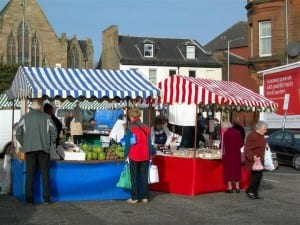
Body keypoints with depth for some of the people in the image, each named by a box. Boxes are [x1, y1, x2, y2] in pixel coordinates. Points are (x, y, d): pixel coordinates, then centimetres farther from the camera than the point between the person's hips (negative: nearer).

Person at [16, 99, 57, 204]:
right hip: (44, 149, 0)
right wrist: (49, 144, 12)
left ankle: (29, 199, 6)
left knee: (29, 174, 6)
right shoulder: (46, 118, 2)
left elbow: (18, 134, 0)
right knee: (45, 174, 6)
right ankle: (46, 198, 5)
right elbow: (54, 132, 0)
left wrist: (24, 144, 12)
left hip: (29, 149, 1)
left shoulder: (25, 117, 3)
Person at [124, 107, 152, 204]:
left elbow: (128, 144, -8)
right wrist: (149, 155, 12)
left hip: (134, 157, -3)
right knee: (144, 177, 10)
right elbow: (149, 143, 6)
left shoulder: (131, 128, -9)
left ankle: (134, 198, 7)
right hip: (145, 157, 4)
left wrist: (126, 155, 0)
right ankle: (145, 197, 13)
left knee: (134, 178, 5)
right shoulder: (146, 128, 2)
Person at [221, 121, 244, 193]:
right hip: (237, 154, 5)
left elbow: (223, 144, -9)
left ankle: (230, 188, 5)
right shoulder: (237, 132, 4)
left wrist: (223, 151, 10)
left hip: (228, 154, -4)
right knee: (236, 169, 13)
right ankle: (237, 187, 17)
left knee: (228, 170, 5)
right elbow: (241, 143, 7)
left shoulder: (225, 133, -10)